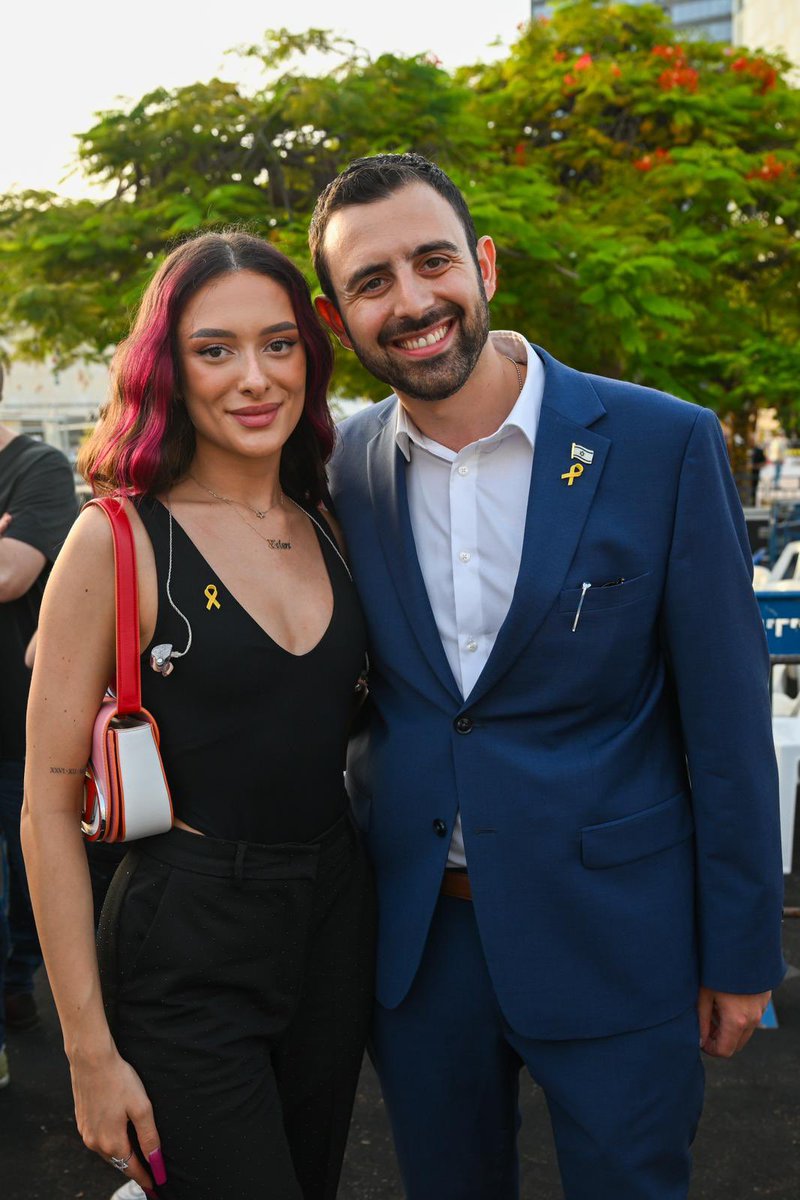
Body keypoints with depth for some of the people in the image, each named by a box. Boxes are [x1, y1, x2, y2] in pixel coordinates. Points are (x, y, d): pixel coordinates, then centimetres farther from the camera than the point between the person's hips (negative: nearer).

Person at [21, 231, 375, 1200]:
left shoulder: (327, 528, 3)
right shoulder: (120, 540, -12)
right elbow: (48, 810, -10)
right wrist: (90, 1052, -10)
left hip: (337, 924, 6)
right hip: (185, 951, -5)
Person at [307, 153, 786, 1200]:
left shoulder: (666, 444, -12)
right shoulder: (346, 466, -2)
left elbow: (727, 720, -9)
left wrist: (740, 955, -5)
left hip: (612, 941, -3)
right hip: (412, 935, 4)